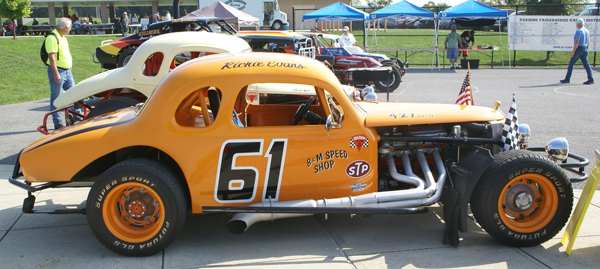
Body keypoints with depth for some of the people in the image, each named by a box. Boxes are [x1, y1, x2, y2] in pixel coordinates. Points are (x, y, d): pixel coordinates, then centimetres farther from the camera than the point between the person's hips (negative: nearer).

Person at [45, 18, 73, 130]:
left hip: (67, 71, 9)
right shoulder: (52, 38, -16)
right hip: (57, 71, -9)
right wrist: (56, 74, -26)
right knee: (55, 98, -1)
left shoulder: (62, 37, 14)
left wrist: (69, 67, 23)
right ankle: (57, 123, 3)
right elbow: (51, 57, -22)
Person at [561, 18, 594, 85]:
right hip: (585, 49, 8)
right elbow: (588, 41, 20)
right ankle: (590, 79, -3)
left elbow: (577, 42, -20)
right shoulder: (586, 31, 11)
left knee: (571, 64, 3)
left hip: (578, 49, -8)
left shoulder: (578, 31, -15)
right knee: (586, 64, 4)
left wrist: (573, 52, -19)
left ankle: (567, 79, 8)